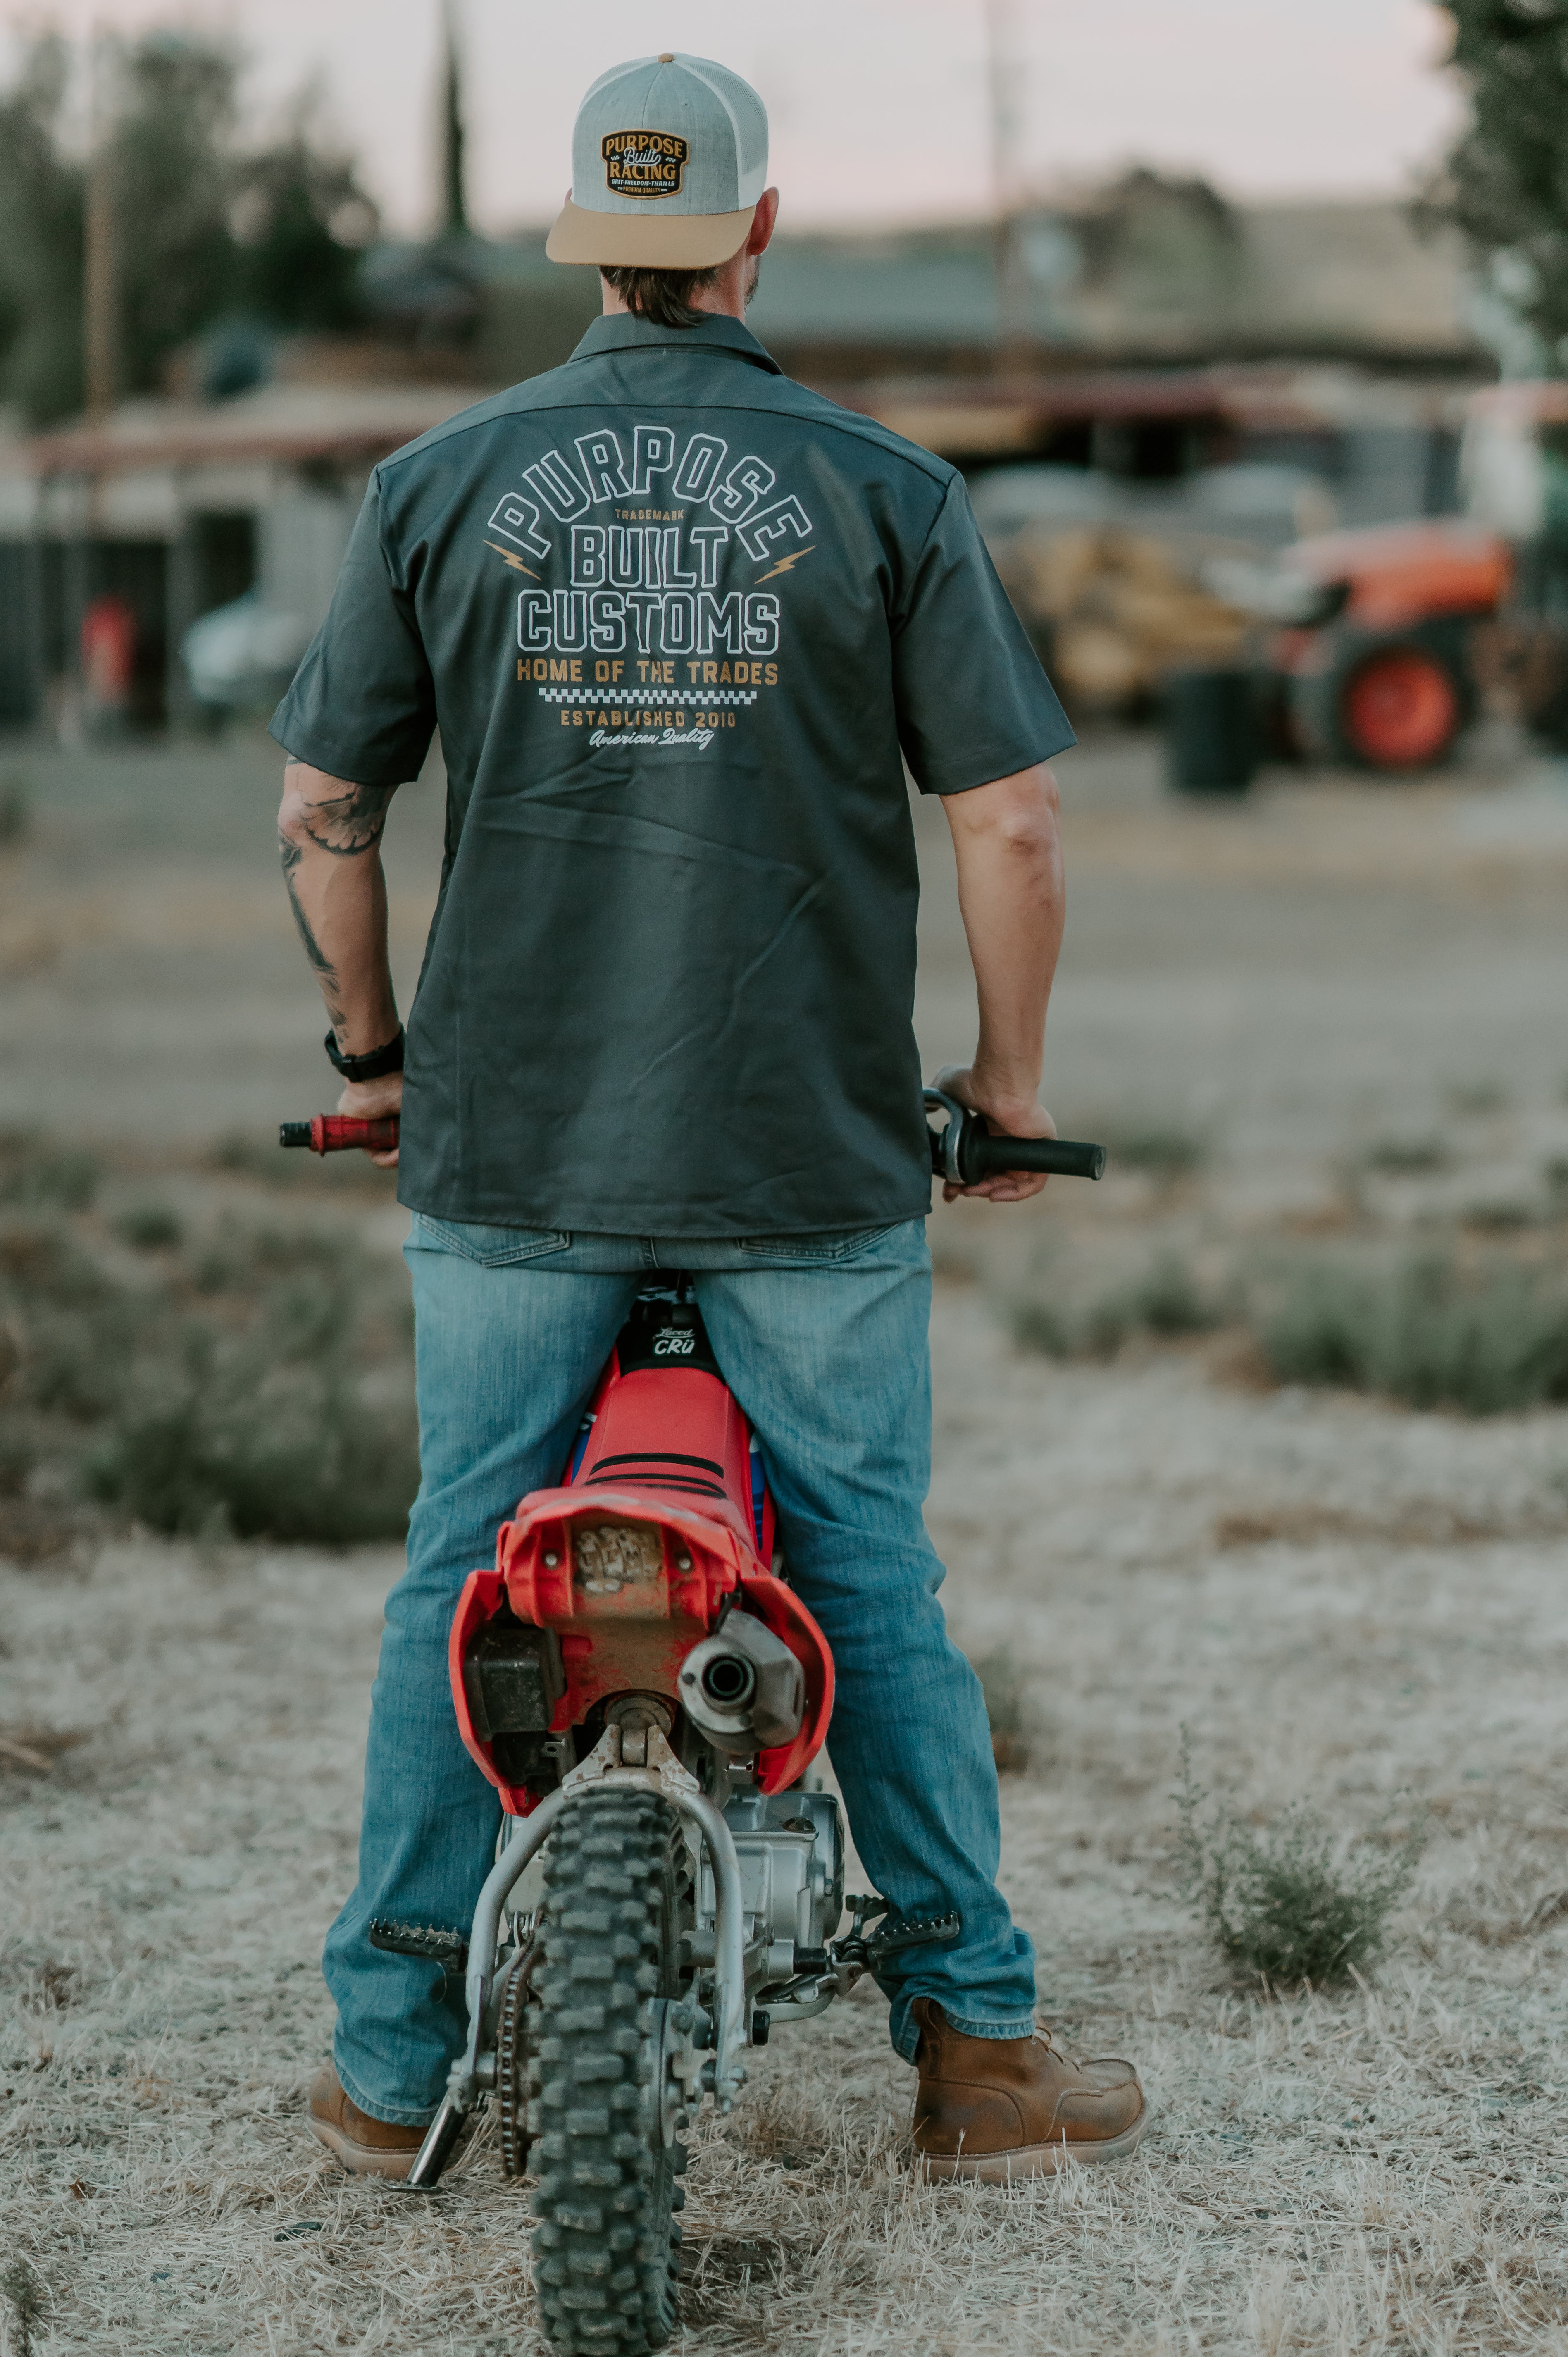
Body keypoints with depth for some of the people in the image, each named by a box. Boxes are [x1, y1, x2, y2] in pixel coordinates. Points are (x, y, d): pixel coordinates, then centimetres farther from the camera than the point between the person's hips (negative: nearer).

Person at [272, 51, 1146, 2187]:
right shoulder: (884, 493, -2)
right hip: (815, 1159, -1)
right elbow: (1011, 824, -4)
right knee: (872, 1586, 9)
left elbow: (322, 811, 6)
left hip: (508, 1150, 1)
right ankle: (979, 2050, 14)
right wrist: (1011, 1077, 11)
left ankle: (392, 2062, 17)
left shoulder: (438, 485, 3)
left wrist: (371, 1054, 20)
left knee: (463, 1584, 11)